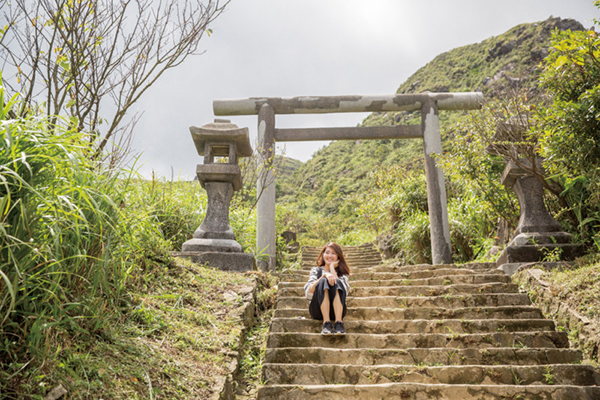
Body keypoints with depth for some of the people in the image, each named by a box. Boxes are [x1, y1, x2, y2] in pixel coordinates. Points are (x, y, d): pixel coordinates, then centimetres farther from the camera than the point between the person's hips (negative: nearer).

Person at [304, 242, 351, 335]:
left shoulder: (342, 273, 20)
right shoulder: (316, 270, 20)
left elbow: (342, 289, -6)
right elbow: (309, 292, -2)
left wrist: (332, 267, 3)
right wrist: (324, 275, -15)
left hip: (337, 310, 0)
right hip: (318, 310, 0)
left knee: (336, 282, -26)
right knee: (323, 282, -26)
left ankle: (338, 323, -40)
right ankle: (326, 323, -38)